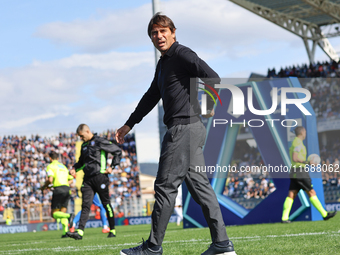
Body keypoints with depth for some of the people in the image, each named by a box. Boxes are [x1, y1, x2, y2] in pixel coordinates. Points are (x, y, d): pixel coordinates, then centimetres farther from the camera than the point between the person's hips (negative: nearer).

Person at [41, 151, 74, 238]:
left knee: (54, 214, -2)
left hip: (58, 189, -6)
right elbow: (71, 180, 21)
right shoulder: (63, 166, 24)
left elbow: (50, 180, -12)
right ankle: (65, 231, -7)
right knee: (62, 212, 11)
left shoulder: (50, 166, 2)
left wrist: (44, 187, 4)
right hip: (67, 189, 6)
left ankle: (69, 216, -31)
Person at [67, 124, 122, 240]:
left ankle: (112, 230, 12)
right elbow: (81, 161, 32)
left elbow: (118, 151, -3)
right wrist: (75, 168, 12)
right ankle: (80, 232, -16)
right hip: (88, 179, 6)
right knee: (85, 205, -5)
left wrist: (112, 167, -7)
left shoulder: (100, 142, -5)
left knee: (106, 203, 2)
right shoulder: (84, 146, 18)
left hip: (100, 177, -6)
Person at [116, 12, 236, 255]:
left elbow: (213, 78, -17)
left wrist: (210, 106, -24)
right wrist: (129, 124, 33)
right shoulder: (163, 63, 22)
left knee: (166, 186, -5)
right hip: (191, 130, 10)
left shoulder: (182, 55, -7)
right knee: (200, 186, 6)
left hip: (184, 128, -10)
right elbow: (151, 97, 31)